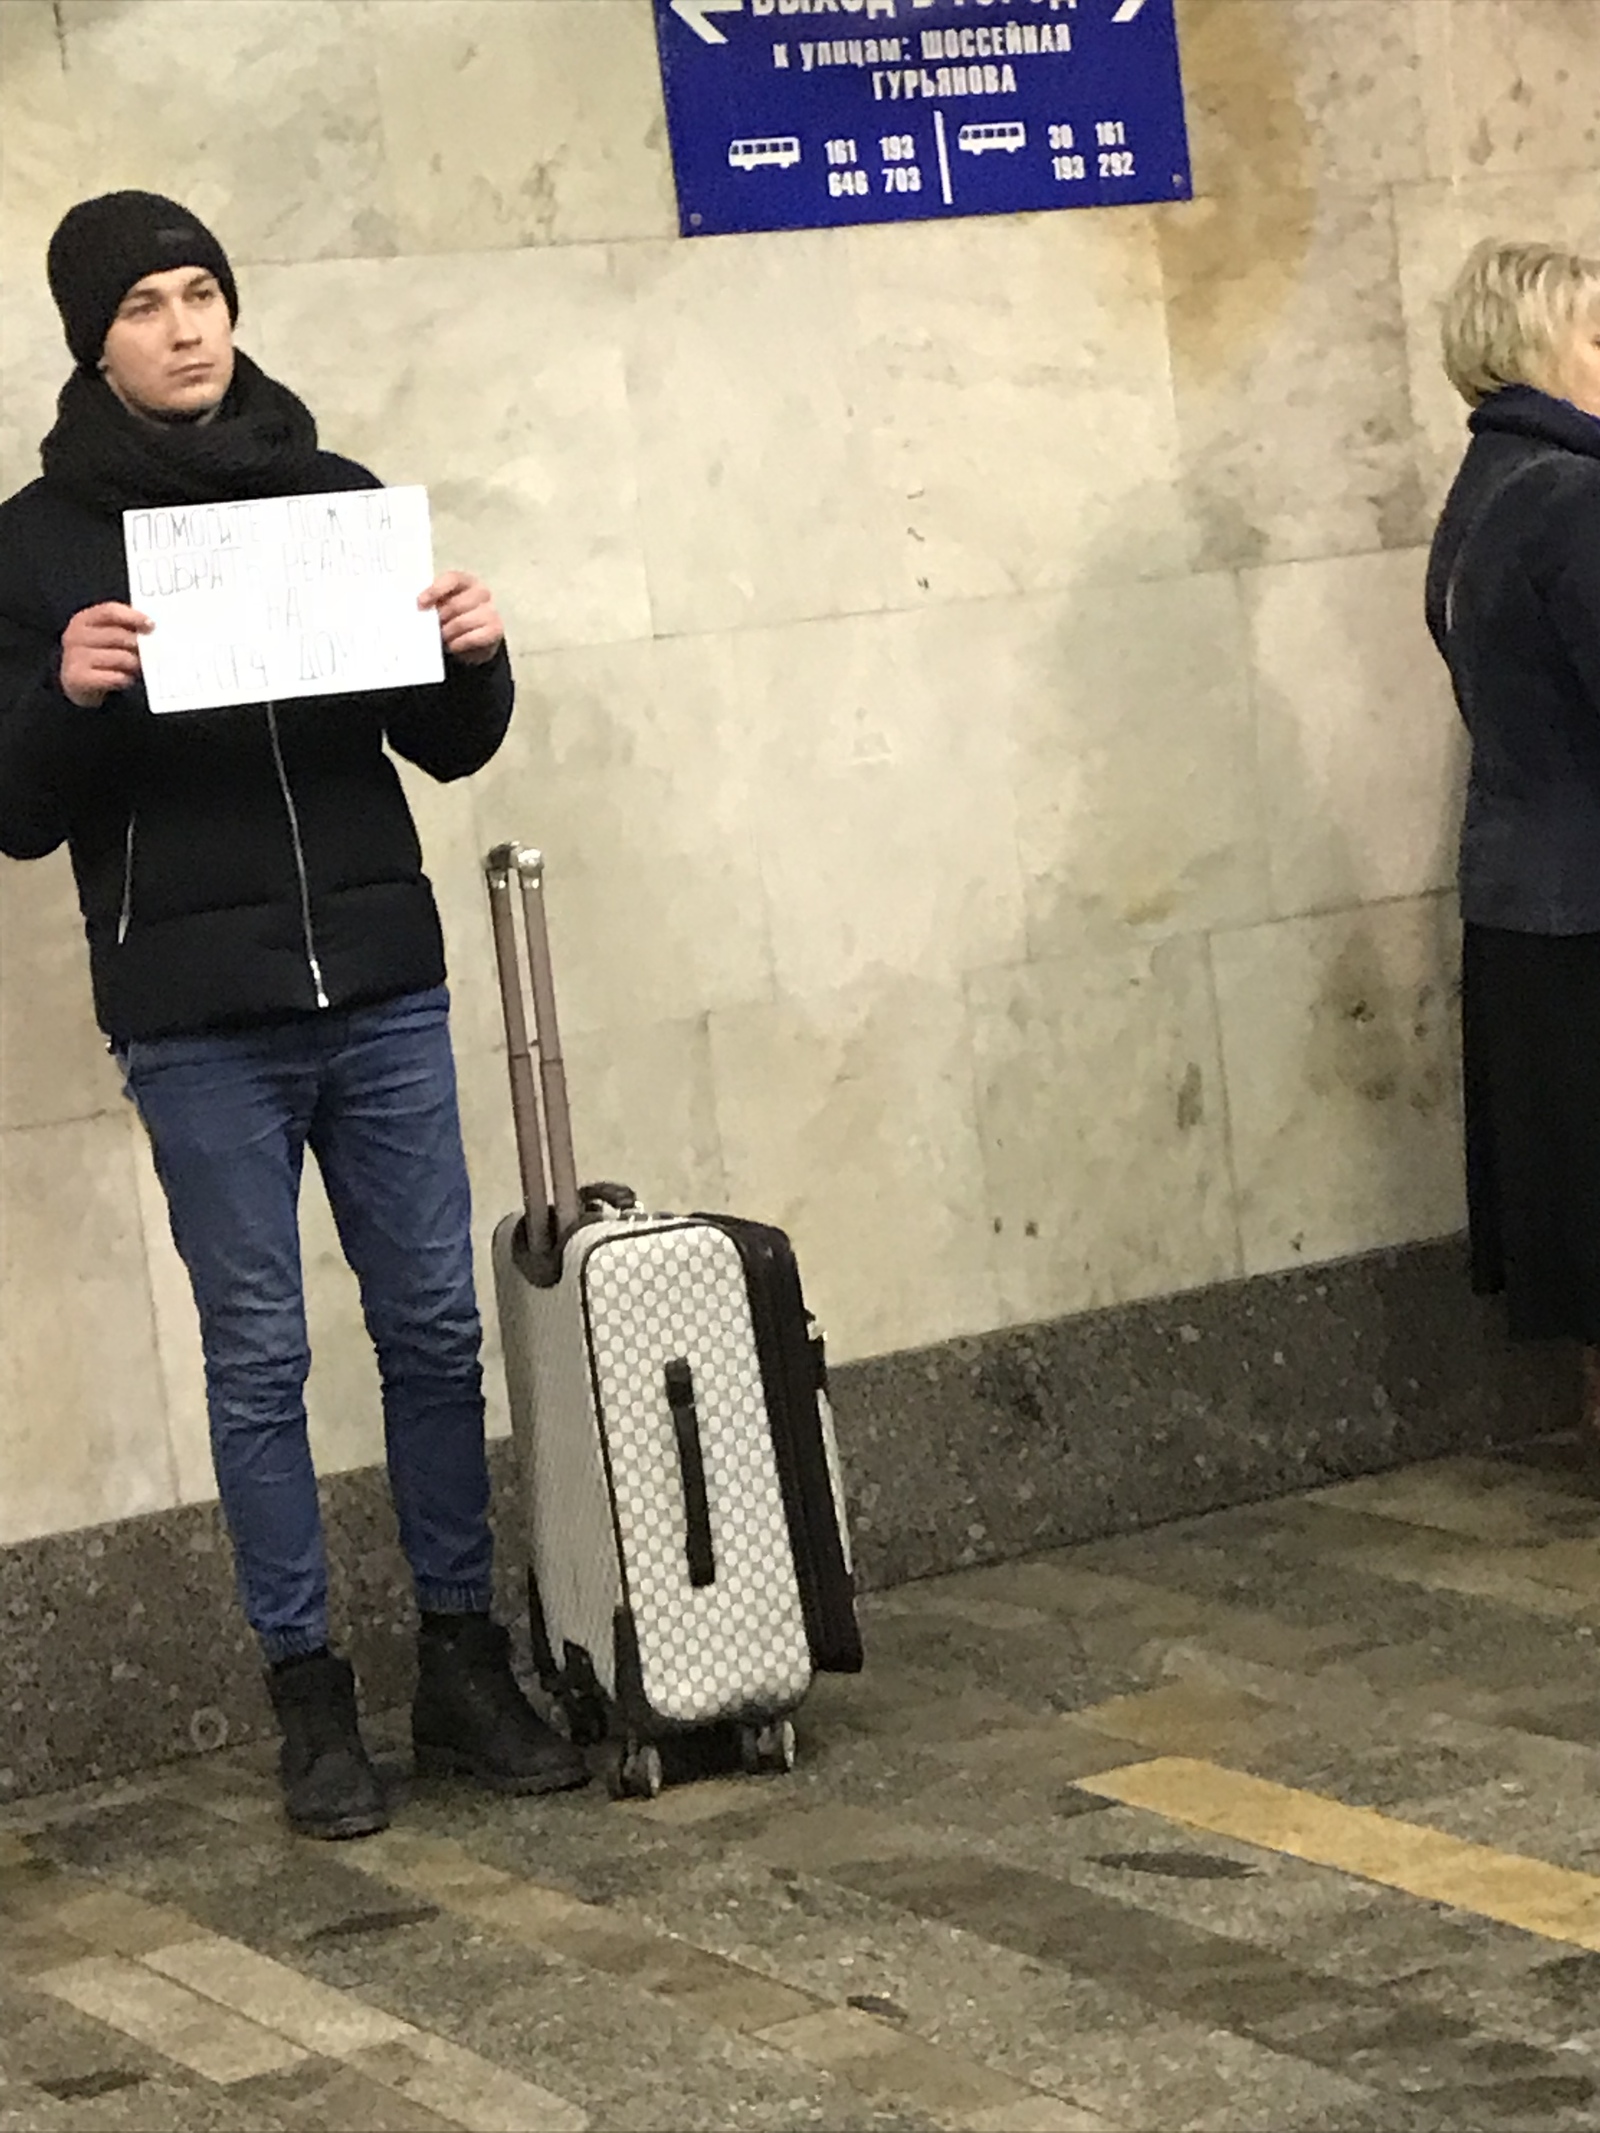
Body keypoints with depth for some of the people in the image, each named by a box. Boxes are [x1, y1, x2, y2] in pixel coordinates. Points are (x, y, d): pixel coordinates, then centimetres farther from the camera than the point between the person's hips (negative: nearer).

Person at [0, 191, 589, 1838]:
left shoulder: (338, 496, 8)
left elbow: (445, 747, 12)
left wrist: (475, 660, -8)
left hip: (382, 990, 3)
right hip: (197, 1022, -3)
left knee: (436, 1327, 6)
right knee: (258, 1358, 4)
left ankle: (462, 1662, 18)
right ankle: (309, 1696, 13)